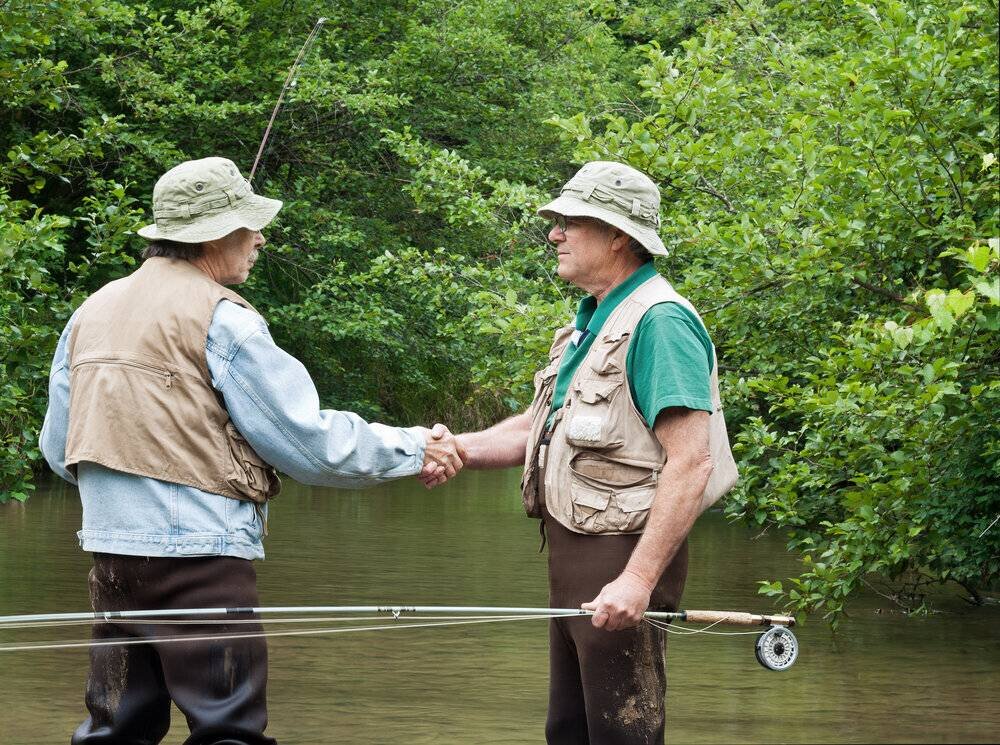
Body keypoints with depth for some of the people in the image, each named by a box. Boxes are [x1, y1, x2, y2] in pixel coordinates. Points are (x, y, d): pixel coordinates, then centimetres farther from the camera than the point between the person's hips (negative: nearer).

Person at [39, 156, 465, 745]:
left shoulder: (93, 311, 11)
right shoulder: (221, 320, -10)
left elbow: (58, 448, 16)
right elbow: (310, 442, -8)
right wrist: (415, 449, 4)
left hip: (112, 550, 7)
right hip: (200, 551, -7)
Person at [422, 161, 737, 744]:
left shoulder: (659, 321, -17)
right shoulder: (594, 322, 16)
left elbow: (691, 461, -24)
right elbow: (544, 425, 21)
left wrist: (639, 577, -30)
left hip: (622, 556, -10)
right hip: (573, 548, 10)